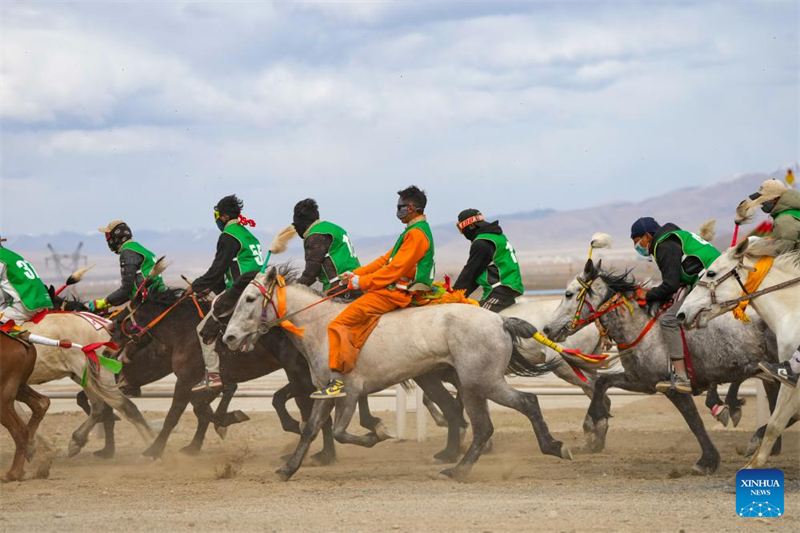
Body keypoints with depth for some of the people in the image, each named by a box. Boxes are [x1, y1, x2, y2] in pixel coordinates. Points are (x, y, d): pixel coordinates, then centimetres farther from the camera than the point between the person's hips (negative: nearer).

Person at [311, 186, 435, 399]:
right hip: (394, 290, 11)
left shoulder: (417, 234, -14)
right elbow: (387, 259, 21)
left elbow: (396, 268, -19)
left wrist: (362, 282, -15)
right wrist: (356, 274, 13)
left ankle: (337, 381, -24)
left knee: (339, 324, -16)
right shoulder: (414, 231, 19)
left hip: (394, 293, -11)